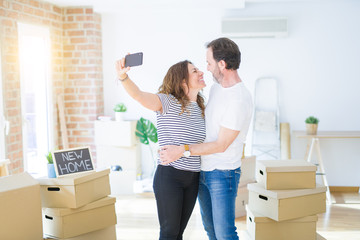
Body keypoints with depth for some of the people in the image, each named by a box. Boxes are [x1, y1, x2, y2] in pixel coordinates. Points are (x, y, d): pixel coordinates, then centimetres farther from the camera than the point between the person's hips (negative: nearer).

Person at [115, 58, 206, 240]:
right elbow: (138, 95, -28)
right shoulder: (167, 102, -9)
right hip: (169, 176, -6)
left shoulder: (200, 108, 12)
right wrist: (123, 76, -46)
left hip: (193, 179, 6)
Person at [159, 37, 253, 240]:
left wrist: (181, 150, -21)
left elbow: (221, 145, -21)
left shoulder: (240, 100, -23)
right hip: (203, 170, 9)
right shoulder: (216, 87, 6)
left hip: (223, 173, -8)